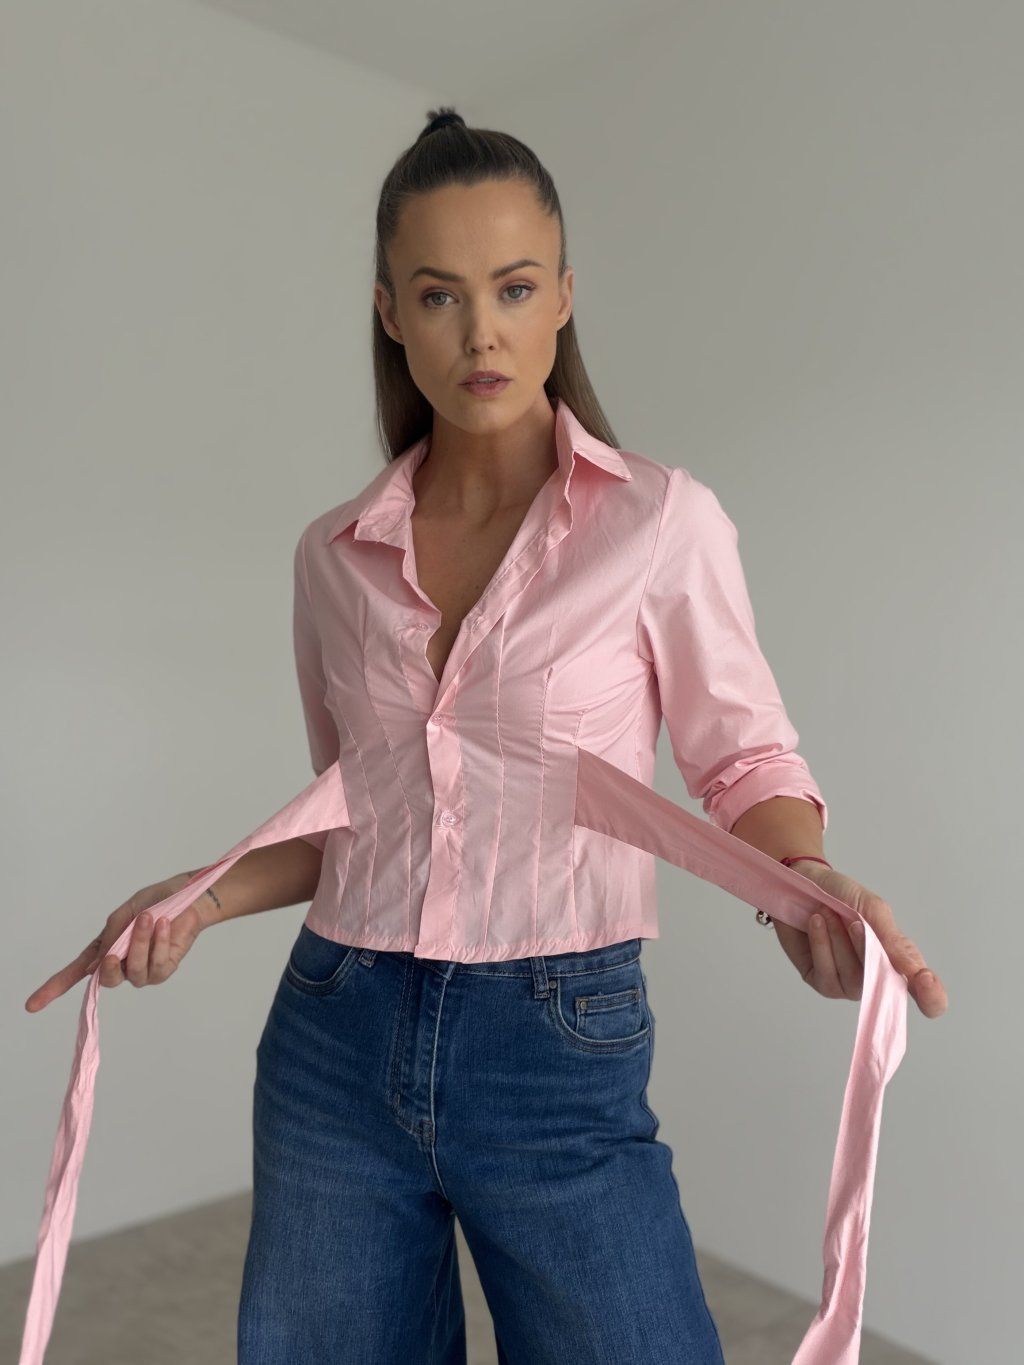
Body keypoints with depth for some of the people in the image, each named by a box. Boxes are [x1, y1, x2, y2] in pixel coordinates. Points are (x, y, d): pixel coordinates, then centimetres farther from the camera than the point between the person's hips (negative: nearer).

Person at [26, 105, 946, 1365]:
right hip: (335, 1037, 4)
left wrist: (804, 877, -22)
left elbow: (744, 759, -1)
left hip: (561, 1053, -3)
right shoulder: (334, 555, 3)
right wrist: (206, 898, -1)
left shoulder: (661, 522, -8)